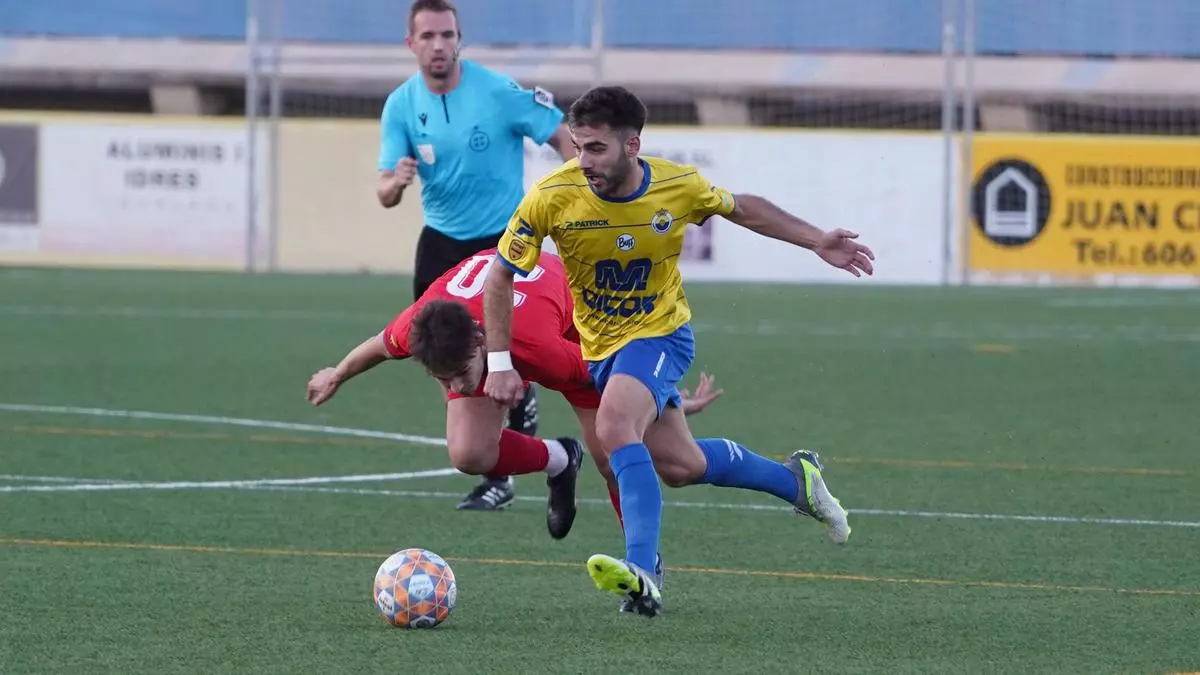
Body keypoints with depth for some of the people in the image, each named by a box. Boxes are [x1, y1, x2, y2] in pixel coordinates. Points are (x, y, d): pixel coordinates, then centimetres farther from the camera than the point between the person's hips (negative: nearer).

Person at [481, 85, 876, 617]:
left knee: (615, 427, -31)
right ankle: (796, 479, 34)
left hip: (660, 334, -3)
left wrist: (816, 241, 0)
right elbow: (500, 279, -9)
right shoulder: (552, 198, -20)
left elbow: (744, 209, 6)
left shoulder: (680, 186, -17)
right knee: (684, 465, 7)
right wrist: (500, 363, -14)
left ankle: (641, 574, -38)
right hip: (602, 346, 3)